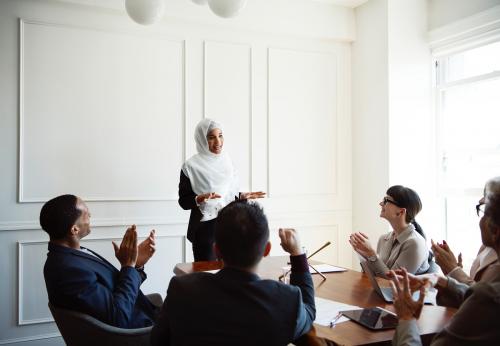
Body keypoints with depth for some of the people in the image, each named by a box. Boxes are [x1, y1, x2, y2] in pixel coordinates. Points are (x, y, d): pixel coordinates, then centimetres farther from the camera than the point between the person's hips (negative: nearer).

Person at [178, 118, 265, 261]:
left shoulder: (226, 160, 6)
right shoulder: (191, 166, -8)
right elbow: (183, 201, -7)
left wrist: (242, 196, -2)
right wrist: (199, 199, -25)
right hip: (205, 229, -4)